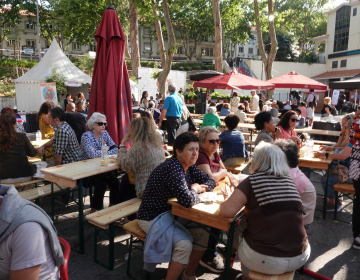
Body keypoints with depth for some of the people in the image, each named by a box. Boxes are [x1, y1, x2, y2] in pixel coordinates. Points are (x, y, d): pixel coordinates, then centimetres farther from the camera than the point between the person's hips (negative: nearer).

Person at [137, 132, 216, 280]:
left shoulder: (189, 166, 0)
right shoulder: (173, 168, -28)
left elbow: (210, 181, 9)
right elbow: (187, 200, -36)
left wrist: (198, 188, -13)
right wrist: (195, 190, -14)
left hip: (171, 213, 9)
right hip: (152, 217, -9)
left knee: (202, 233, -1)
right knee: (184, 245, -24)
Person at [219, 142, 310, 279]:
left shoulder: (252, 181, -10)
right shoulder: (289, 180, 6)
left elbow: (227, 211, -16)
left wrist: (228, 197, 6)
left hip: (266, 259, -5)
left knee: (237, 231, 22)